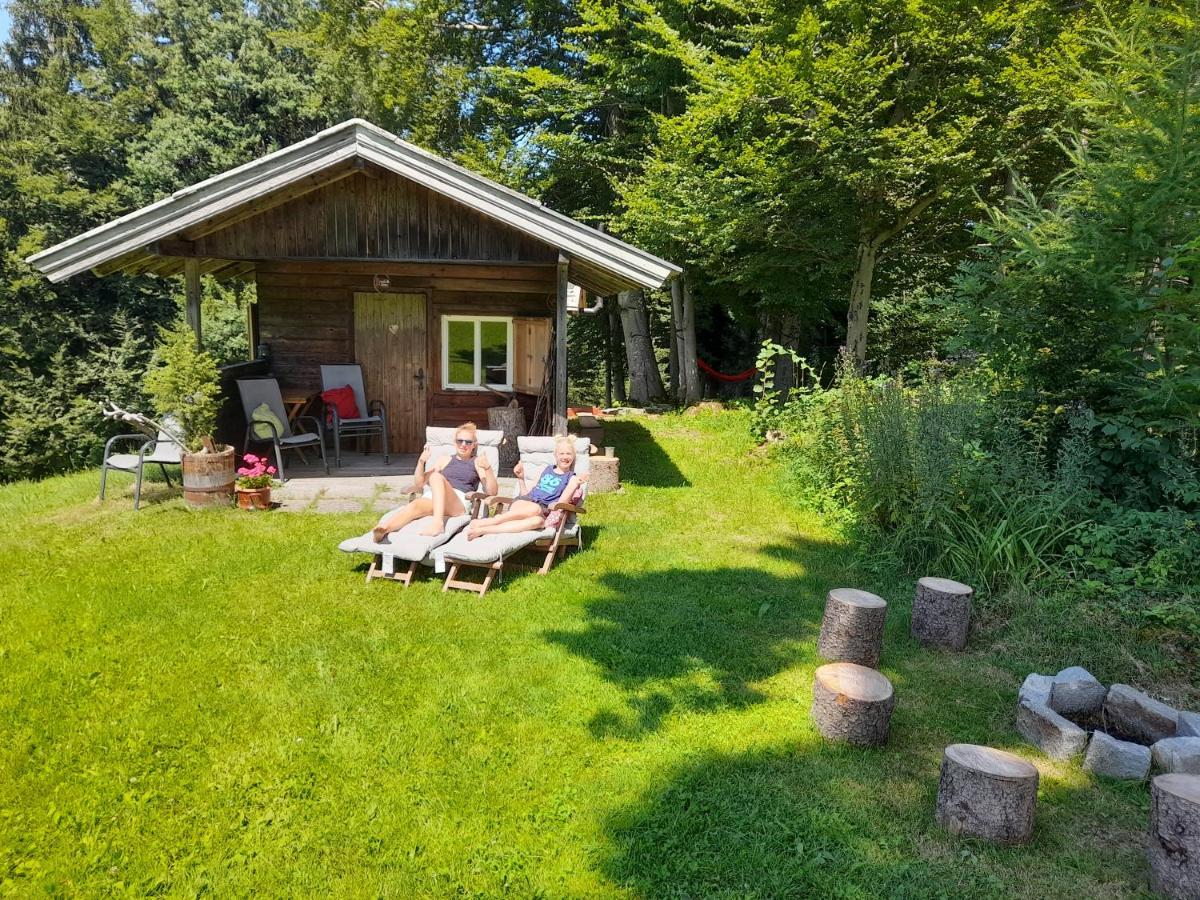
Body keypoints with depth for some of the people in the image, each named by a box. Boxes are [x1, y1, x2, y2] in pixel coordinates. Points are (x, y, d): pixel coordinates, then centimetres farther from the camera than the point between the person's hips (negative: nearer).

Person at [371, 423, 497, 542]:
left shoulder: (477, 462, 19)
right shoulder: (445, 460, 27)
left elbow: (492, 491, 6)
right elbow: (419, 484, 22)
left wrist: (487, 468, -11)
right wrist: (421, 462, 3)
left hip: (460, 503, -2)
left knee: (436, 476, -32)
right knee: (416, 506, -36)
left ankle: (438, 522, -50)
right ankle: (382, 529, -63)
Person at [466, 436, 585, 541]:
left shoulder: (572, 478, 14)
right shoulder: (546, 469, 24)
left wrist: (575, 485, -10)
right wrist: (521, 478, 12)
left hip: (545, 510, -2)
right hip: (524, 501, 2)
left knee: (538, 521, -42)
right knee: (534, 508, -39)